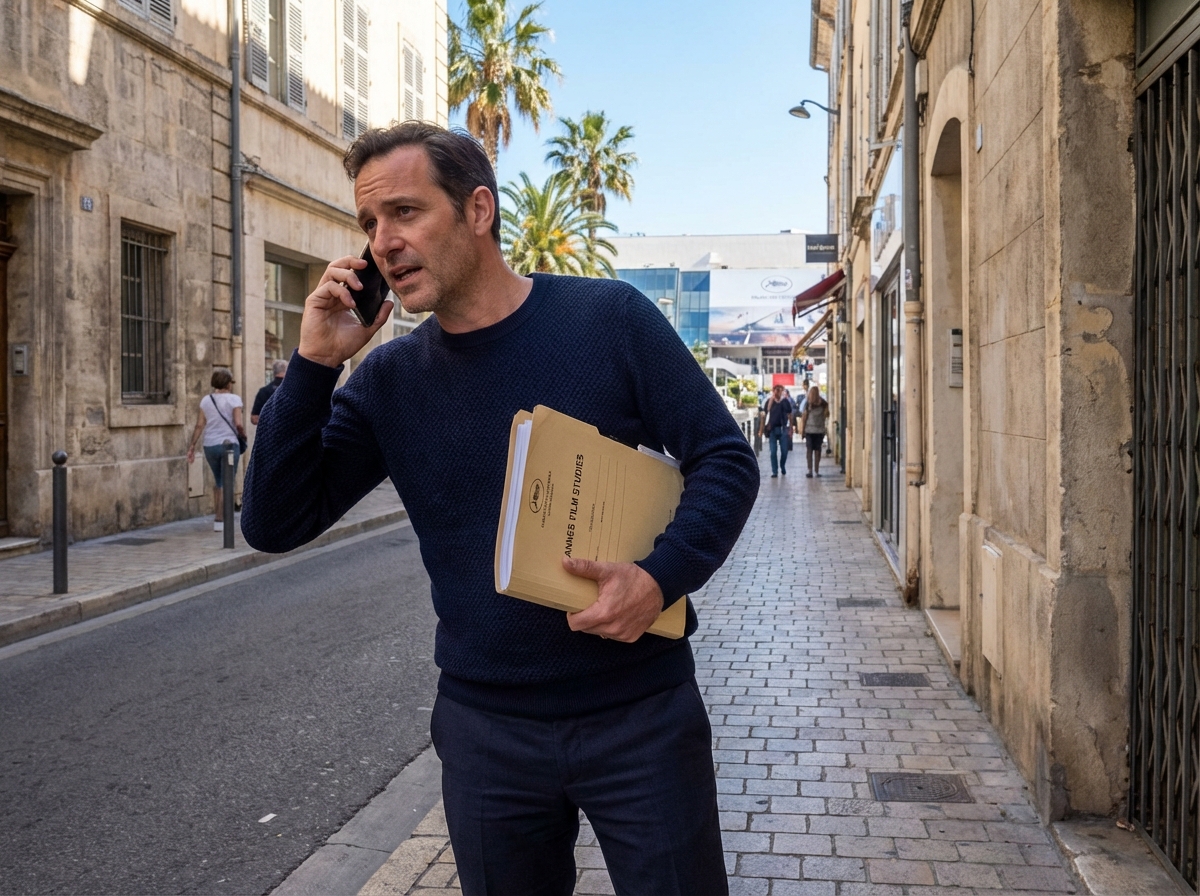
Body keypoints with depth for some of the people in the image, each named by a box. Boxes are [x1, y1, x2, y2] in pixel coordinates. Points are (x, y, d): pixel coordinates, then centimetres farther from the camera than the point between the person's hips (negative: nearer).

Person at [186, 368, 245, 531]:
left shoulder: (206, 400, 5)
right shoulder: (234, 399, -7)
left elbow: (199, 426, 1)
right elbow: (238, 424, -15)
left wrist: (192, 446, 5)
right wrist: (242, 434, 5)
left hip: (210, 446, 5)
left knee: (218, 481, 21)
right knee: (227, 484, 2)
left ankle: (217, 515, 21)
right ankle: (219, 520, -1)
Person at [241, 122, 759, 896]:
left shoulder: (608, 318, -8)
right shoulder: (389, 380, 0)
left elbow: (726, 459, -5)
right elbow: (273, 524, -2)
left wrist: (662, 579, -22)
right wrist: (316, 362, -12)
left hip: (640, 714, -2)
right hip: (485, 730, 3)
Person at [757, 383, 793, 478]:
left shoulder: (785, 401, 3)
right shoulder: (769, 401, 1)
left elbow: (789, 416, 7)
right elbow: (764, 416, 4)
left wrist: (790, 428, 2)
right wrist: (761, 429, -1)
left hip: (783, 428, 1)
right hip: (772, 429, -1)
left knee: (784, 450, 3)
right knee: (773, 451, -2)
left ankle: (783, 467, 28)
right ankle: (775, 471, 3)